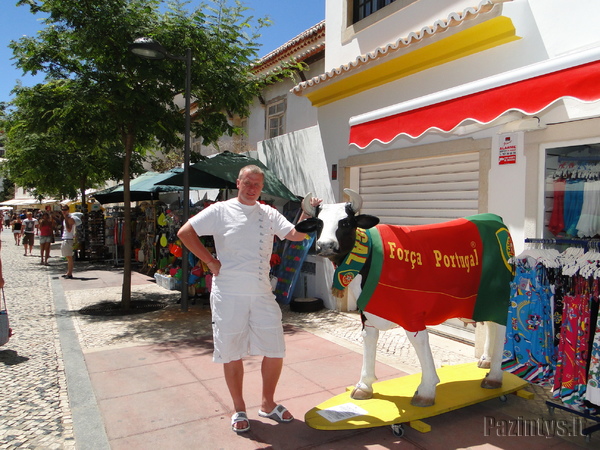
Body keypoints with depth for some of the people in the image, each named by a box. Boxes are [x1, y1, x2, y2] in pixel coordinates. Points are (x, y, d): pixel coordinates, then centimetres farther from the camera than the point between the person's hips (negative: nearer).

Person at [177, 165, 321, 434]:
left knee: (275, 352, 8)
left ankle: (268, 404, 31)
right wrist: (210, 261, -9)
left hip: (262, 295, 4)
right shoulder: (220, 211, -3)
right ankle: (239, 410, 29)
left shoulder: (269, 214, 7)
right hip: (229, 295, -3)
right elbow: (185, 232, -5)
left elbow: (296, 235, -1)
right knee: (232, 354, 9)